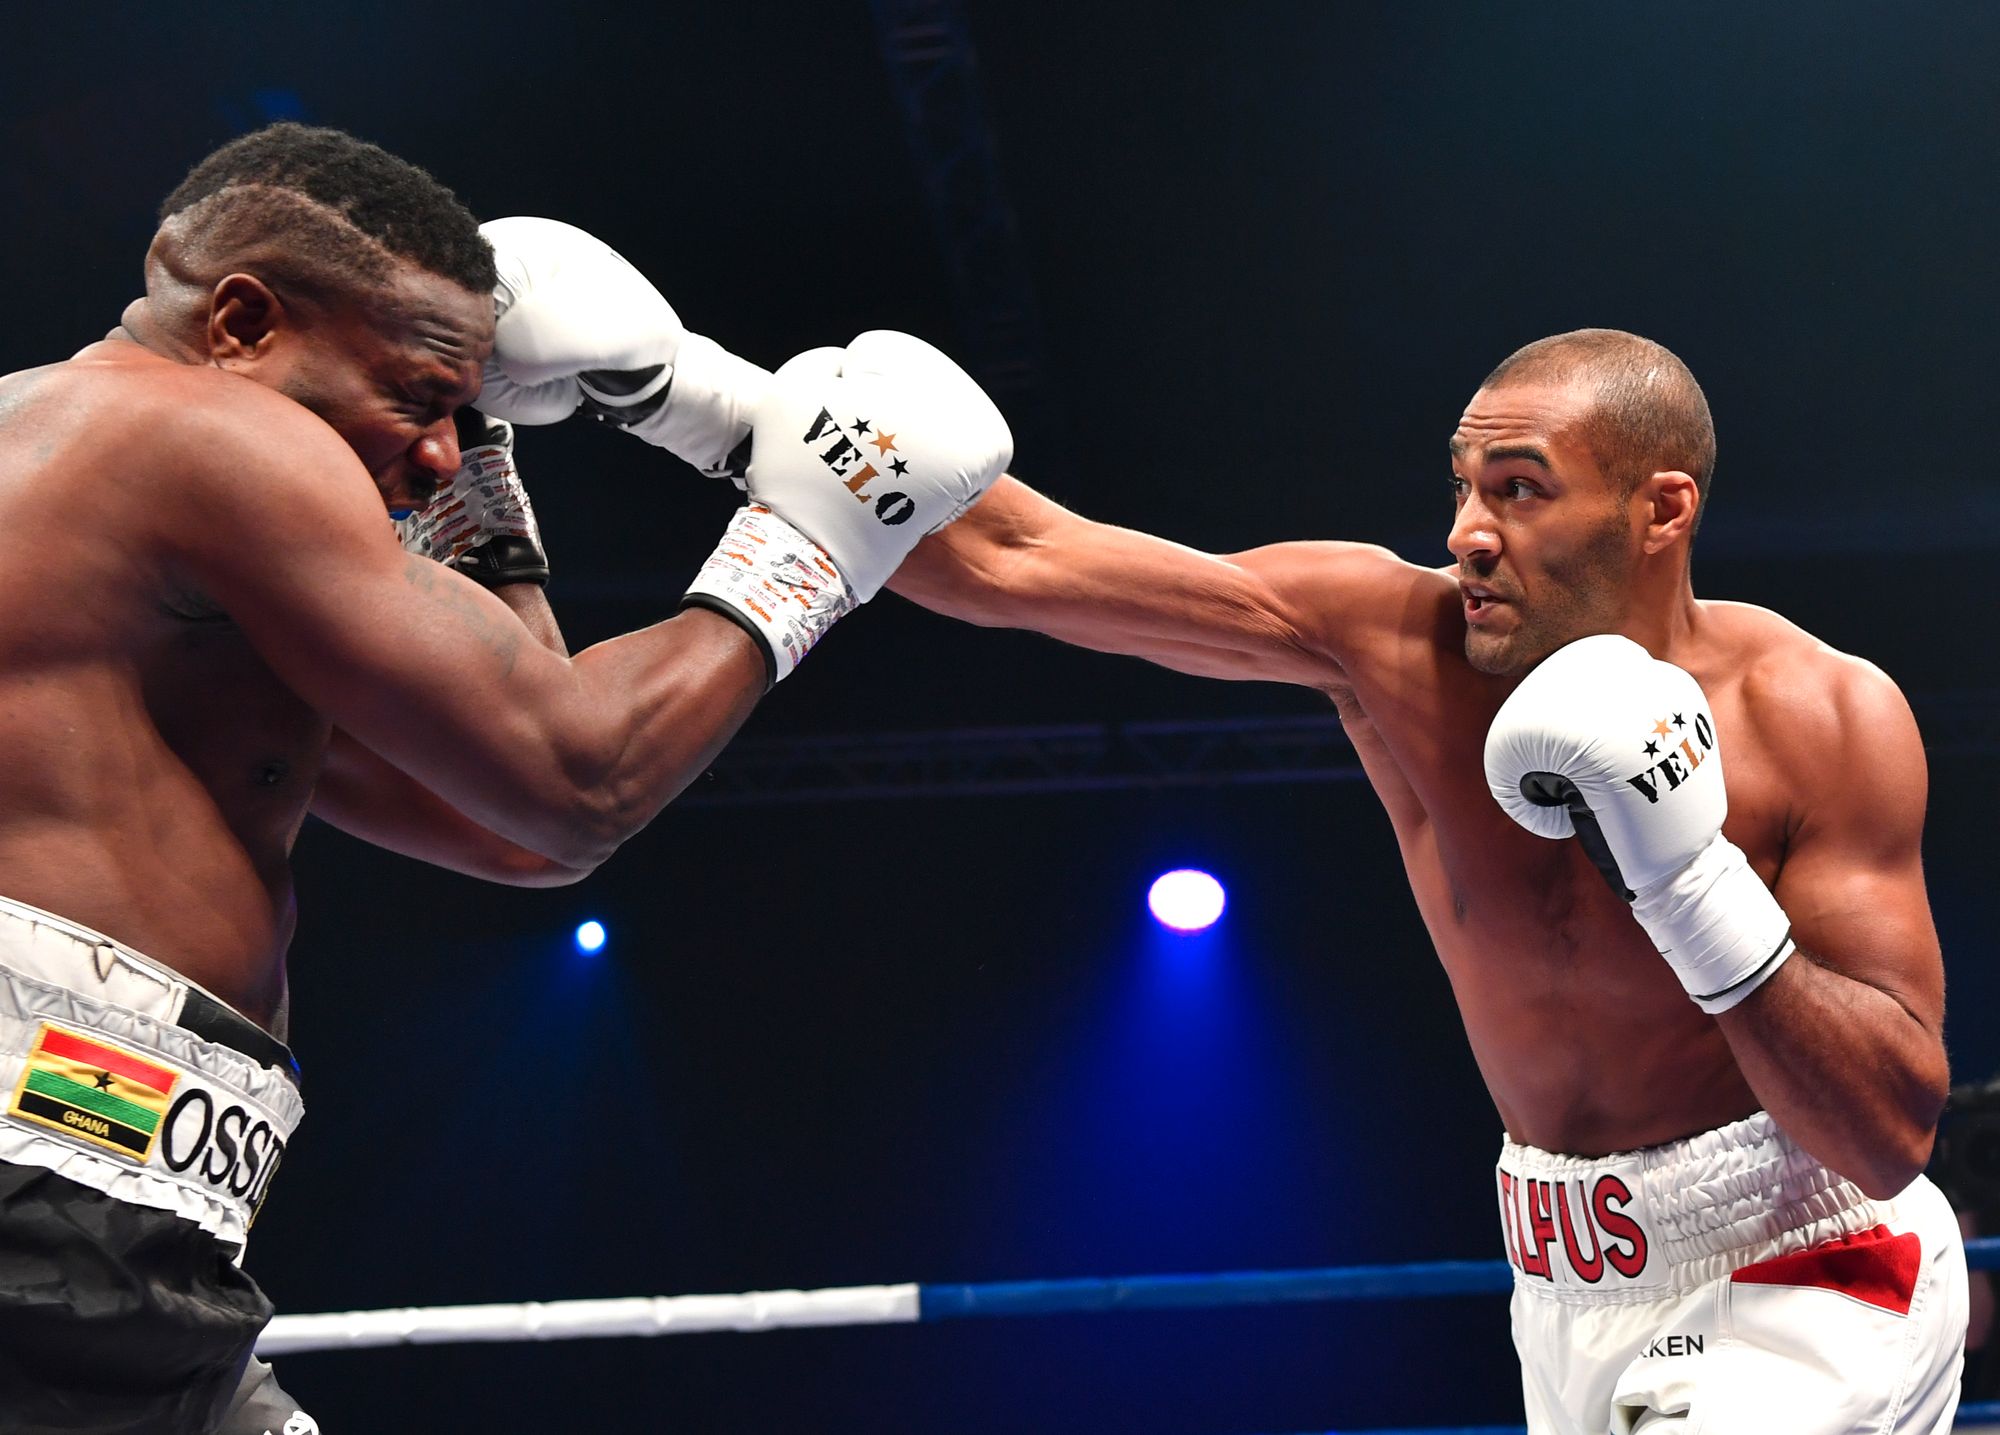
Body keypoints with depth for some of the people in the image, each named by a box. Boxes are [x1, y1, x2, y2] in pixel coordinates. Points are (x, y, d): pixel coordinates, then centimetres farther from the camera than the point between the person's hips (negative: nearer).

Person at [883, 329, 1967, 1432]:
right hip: (1573, 1312, 4)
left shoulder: (1823, 718, -17)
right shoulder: (1399, 646, -9)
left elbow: (1893, 1137, -20)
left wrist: (1695, 884, -31)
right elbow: (1020, 562, -14)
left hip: (1803, 1303, -4)